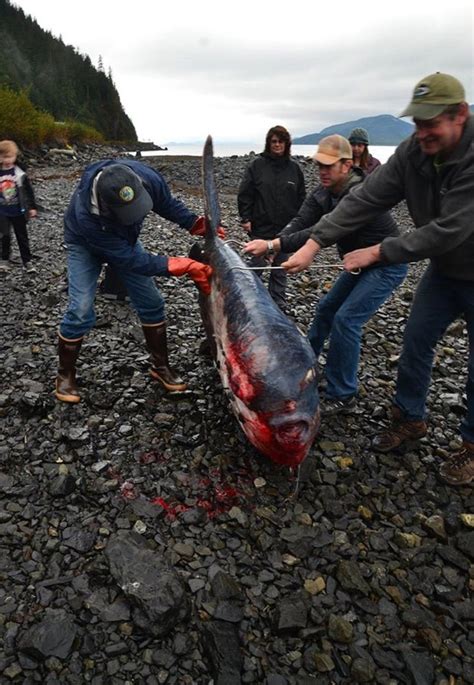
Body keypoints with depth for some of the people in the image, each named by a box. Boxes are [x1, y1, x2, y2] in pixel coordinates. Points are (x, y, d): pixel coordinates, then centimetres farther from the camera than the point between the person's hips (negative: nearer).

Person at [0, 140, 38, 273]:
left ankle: (27, 261, 14)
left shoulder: (20, 173, -7)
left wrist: (32, 207, -3)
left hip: (18, 212, -1)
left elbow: (29, 191, -1)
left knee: (22, 237, 7)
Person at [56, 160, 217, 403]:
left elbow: (168, 204, -9)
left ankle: (160, 366, 14)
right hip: (85, 245, -4)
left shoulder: (147, 178, -33)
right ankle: (65, 374, 8)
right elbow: (129, 259, -38)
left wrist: (197, 224, -24)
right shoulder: (86, 215, -44)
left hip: (124, 239, 4)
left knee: (151, 302, -3)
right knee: (81, 311, -15)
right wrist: (184, 266, -42)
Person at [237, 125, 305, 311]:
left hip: (286, 229, 3)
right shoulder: (257, 165, -1)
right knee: (257, 266, 2)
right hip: (261, 228, -2)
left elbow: (301, 196, 11)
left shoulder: (294, 167, 6)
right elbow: (244, 193, -2)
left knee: (280, 269, 10)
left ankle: (278, 305, 21)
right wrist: (245, 218, -8)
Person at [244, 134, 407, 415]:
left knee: (345, 319, -18)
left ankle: (343, 397, -6)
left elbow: (327, 232, -42)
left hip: (387, 266, -9)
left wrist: (274, 245, -48)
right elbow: (301, 221, -14)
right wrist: (274, 244, -34)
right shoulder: (324, 192, -4)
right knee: (326, 309, 13)